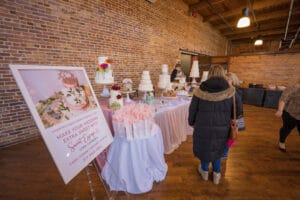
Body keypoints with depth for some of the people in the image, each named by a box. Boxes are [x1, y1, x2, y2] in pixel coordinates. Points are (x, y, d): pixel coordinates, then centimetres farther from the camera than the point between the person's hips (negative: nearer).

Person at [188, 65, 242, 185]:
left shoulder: (200, 90, -13)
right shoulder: (230, 91, -9)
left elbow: (192, 110, -5)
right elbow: (237, 110, 4)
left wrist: (191, 122, 12)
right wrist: (229, 119, 23)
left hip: (203, 127, -1)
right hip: (222, 128, 2)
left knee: (204, 148, 21)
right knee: (217, 149, 25)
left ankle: (204, 171, 44)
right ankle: (216, 175, 40)